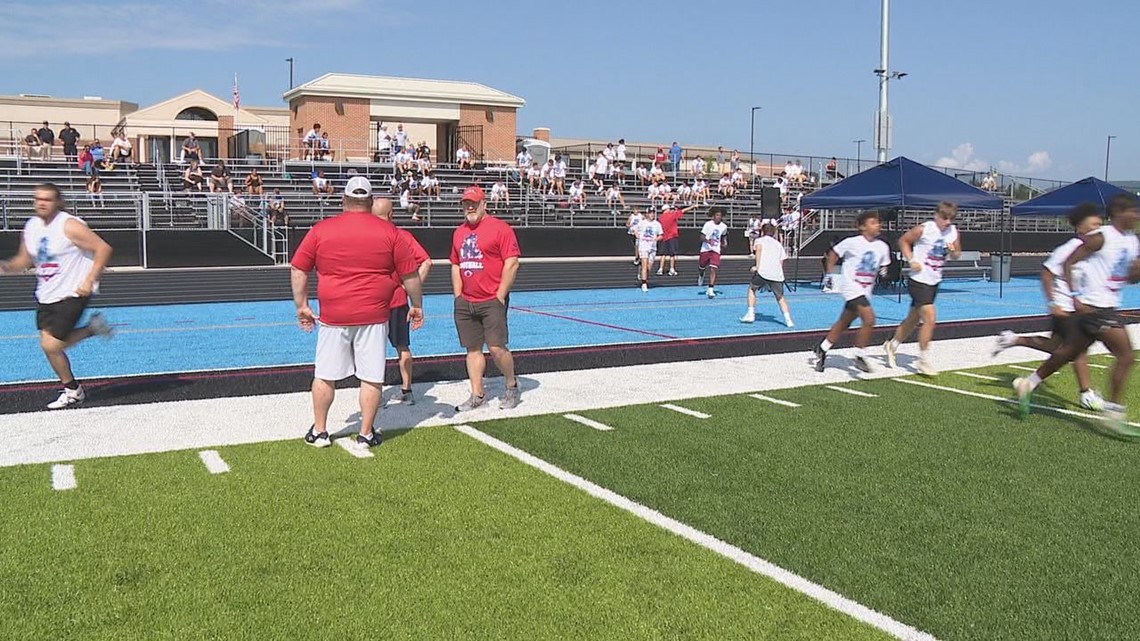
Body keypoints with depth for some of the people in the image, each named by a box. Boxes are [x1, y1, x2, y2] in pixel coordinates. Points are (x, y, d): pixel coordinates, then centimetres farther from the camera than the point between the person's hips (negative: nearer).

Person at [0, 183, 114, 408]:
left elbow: (103, 248, -18)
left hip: (71, 294, -8)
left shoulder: (69, 225, -16)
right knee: (50, 344, 6)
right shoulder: (31, 226, 7)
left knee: (50, 346, -9)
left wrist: (89, 281, -22)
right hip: (45, 295, 8)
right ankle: (92, 328, 27)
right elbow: (24, 260, 18)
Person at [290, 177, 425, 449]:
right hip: (374, 317, -1)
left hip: (332, 316, 1)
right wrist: (416, 305, 17)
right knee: (372, 377, 7)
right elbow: (410, 274, 4)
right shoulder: (388, 232, -1)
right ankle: (366, 434, 14)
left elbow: (298, 270, 4)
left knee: (325, 376, 13)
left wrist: (302, 305, 12)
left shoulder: (321, 229, 0)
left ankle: (319, 432, 23)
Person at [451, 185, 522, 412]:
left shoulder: (500, 228, -6)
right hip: (465, 303, 6)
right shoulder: (459, 232, 15)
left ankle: (512, 387, 13)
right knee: (472, 349, 8)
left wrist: (499, 297, -13)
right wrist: (458, 296, 11)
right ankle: (477, 395, 16)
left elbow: (512, 263, -11)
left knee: (496, 348, -9)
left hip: (492, 301, -6)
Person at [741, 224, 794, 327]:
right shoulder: (779, 244, 27)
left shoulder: (759, 240, 16)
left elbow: (759, 248, -8)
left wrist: (757, 266, -13)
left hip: (762, 272, -3)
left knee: (751, 289, 21)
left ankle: (751, 314, 14)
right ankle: (788, 319, 3)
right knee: (780, 297, 18)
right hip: (777, 275, 3)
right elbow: (781, 262, 18)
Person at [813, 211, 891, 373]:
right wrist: (830, 274, 1)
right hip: (852, 287, -6)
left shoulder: (882, 247, 3)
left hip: (866, 291, 6)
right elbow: (833, 253, 3)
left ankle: (822, 349, 30)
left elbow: (883, 267, 17)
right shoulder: (852, 243, -11)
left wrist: (883, 272, -5)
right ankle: (860, 356, -7)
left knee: (843, 323, 14)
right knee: (869, 319, -21)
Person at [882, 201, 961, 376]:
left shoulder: (954, 233, 2)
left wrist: (952, 251, -11)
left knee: (914, 319, 17)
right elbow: (903, 240, -1)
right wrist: (911, 260, -12)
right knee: (930, 318, -15)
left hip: (934, 282, 7)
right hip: (919, 280, -7)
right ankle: (923, 360, -4)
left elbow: (956, 254, 13)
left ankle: (892, 345, 36)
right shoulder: (924, 229, -13)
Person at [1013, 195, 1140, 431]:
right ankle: (1114, 413, -7)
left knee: (1070, 352, 17)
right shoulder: (1100, 238, -13)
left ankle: (1027, 384, 29)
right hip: (1094, 306, -9)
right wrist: (1075, 297, -19)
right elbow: (1067, 264, -13)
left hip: (1108, 307, 9)